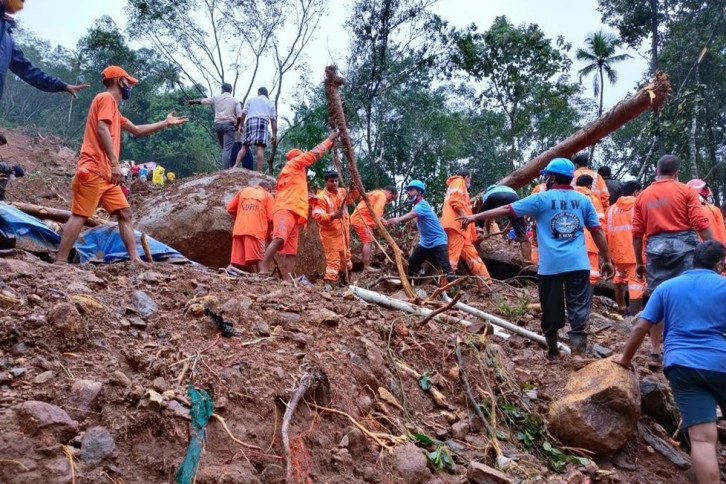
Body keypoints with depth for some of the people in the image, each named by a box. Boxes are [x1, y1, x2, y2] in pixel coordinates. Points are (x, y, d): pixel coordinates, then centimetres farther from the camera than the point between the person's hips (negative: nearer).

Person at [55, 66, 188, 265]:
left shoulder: (114, 109, 25)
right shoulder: (106, 98, -4)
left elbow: (137, 130, 35)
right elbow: (102, 130, -18)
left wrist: (166, 123, 38)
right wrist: (115, 164, -23)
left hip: (106, 174, 10)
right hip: (93, 171, -10)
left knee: (124, 213, 6)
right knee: (79, 216, -11)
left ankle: (135, 259, 4)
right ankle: (60, 263, -11)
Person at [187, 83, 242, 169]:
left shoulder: (216, 97, 11)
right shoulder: (235, 100, 5)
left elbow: (203, 100, 21)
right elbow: (239, 115, -5)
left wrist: (193, 101, 39)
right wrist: (237, 126, 10)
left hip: (218, 124, 3)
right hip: (229, 125, -3)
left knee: (224, 148, 16)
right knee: (227, 149, -10)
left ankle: (228, 168, 13)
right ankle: (225, 171, -21)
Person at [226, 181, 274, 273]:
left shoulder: (243, 190, 22)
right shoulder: (268, 196, 12)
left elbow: (230, 208, 16)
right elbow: (271, 218, 2)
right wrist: (268, 232, 15)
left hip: (239, 230, 3)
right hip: (257, 231, -3)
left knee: (236, 260, 3)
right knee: (259, 260, -7)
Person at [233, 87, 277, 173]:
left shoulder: (251, 99, 24)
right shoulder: (270, 103, 23)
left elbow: (244, 113, 13)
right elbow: (273, 119, 14)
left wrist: (240, 124, 22)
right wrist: (274, 134, 12)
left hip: (250, 121, 2)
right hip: (262, 122, -2)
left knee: (245, 146, 4)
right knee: (260, 147, -12)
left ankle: (235, 166, -11)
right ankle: (259, 171, -21)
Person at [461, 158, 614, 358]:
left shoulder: (542, 199, 1)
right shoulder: (583, 200, 9)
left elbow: (506, 210, 2)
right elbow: (597, 232, 10)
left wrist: (476, 217, 9)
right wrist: (607, 260, 18)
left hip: (550, 265, -1)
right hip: (578, 264, 2)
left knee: (551, 310, 10)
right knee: (579, 309, 0)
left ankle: (553, 352, 24)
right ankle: (578, 352, -10)